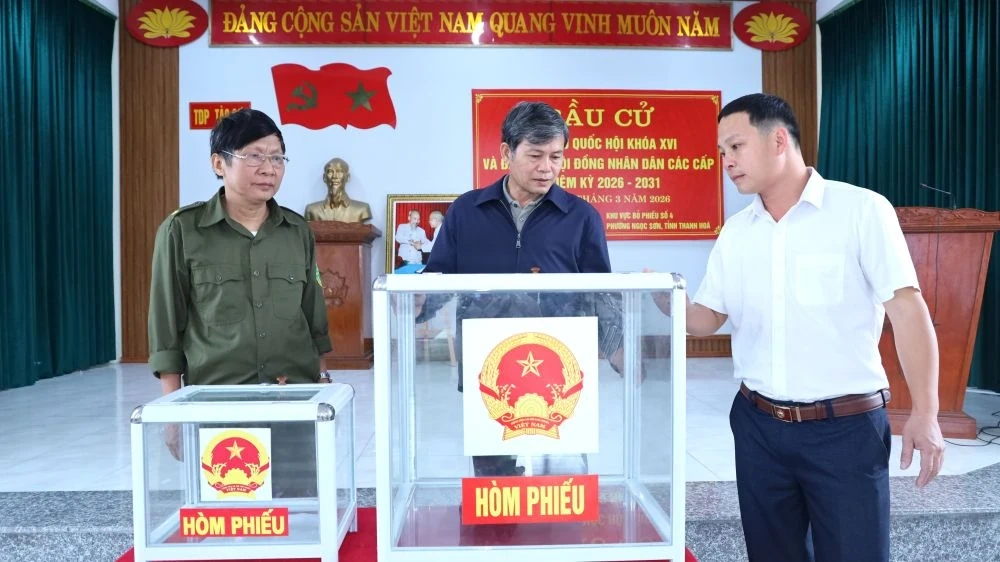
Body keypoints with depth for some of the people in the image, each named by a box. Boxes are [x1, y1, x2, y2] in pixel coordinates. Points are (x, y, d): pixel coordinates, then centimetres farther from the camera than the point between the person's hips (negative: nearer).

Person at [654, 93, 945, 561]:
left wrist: (925, 413, -14)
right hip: (757, 425, 5)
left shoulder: (862, 210, -8)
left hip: (846, 427, -4)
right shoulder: (735, 233, 7)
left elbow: (907, 308, -10)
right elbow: (706, 318, 10)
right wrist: (666, 301, -10)